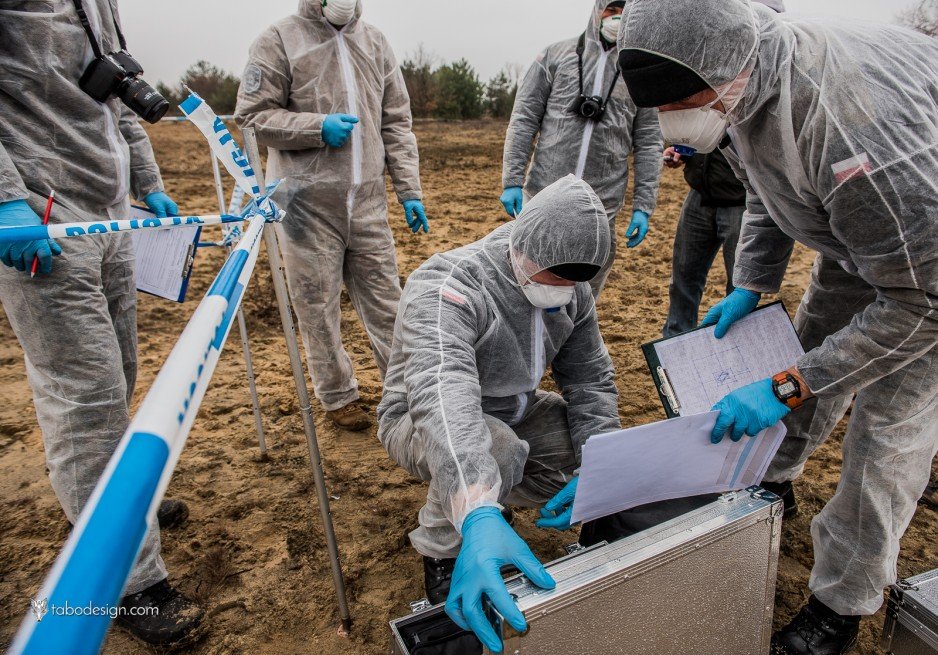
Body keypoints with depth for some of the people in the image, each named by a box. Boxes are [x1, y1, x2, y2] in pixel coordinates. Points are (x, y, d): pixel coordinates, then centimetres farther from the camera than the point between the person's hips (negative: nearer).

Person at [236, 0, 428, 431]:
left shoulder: (374, 42, 13)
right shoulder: (279, 41, 1)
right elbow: (253, 115, -1)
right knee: (318, 304, 4)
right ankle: (338, 397, 20)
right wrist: (318, 127, -15)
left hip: (367, 198, 3)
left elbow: (397, 124, 12)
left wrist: (410, 191, 6)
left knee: (384, 297, 7)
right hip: (308, 200, -3)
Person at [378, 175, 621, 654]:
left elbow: (591, 380, -5)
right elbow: (443, 397, -50)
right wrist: (480, 518, -63)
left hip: (514, 413, 7)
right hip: (422, 421, -6)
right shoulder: (447, 287, -34)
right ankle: (442, 552, -6)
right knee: (494, 451, -37)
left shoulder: (572, 293, -10)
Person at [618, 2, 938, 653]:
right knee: (812, 354, 13)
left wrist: (783, 387, -33)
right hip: (855, 232, 8)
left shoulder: (855, 123, -42)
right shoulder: (740, 85, -14)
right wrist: (749, 288, 0)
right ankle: (768, 482, 38)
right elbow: (769, 193, 6)